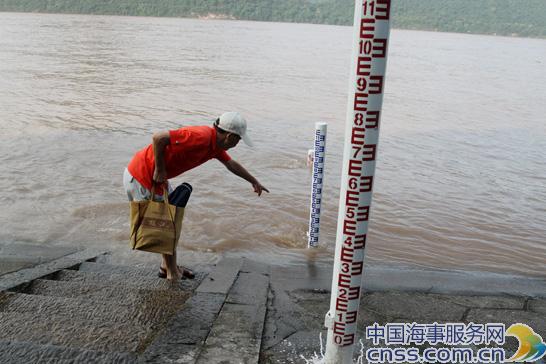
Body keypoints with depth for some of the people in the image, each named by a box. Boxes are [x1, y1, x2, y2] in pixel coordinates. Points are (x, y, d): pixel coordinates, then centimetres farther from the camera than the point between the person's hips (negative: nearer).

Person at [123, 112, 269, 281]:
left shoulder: (215, 144, 4)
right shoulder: (200, 137, -27)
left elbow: (231, 164, 22)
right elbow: (158, 138, -32)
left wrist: (254, 181, 31)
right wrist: (160, 170, -21)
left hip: (154, 177, 10)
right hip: (140, 178, -10)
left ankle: (167, 267, 34)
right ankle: (173, 275, 18)